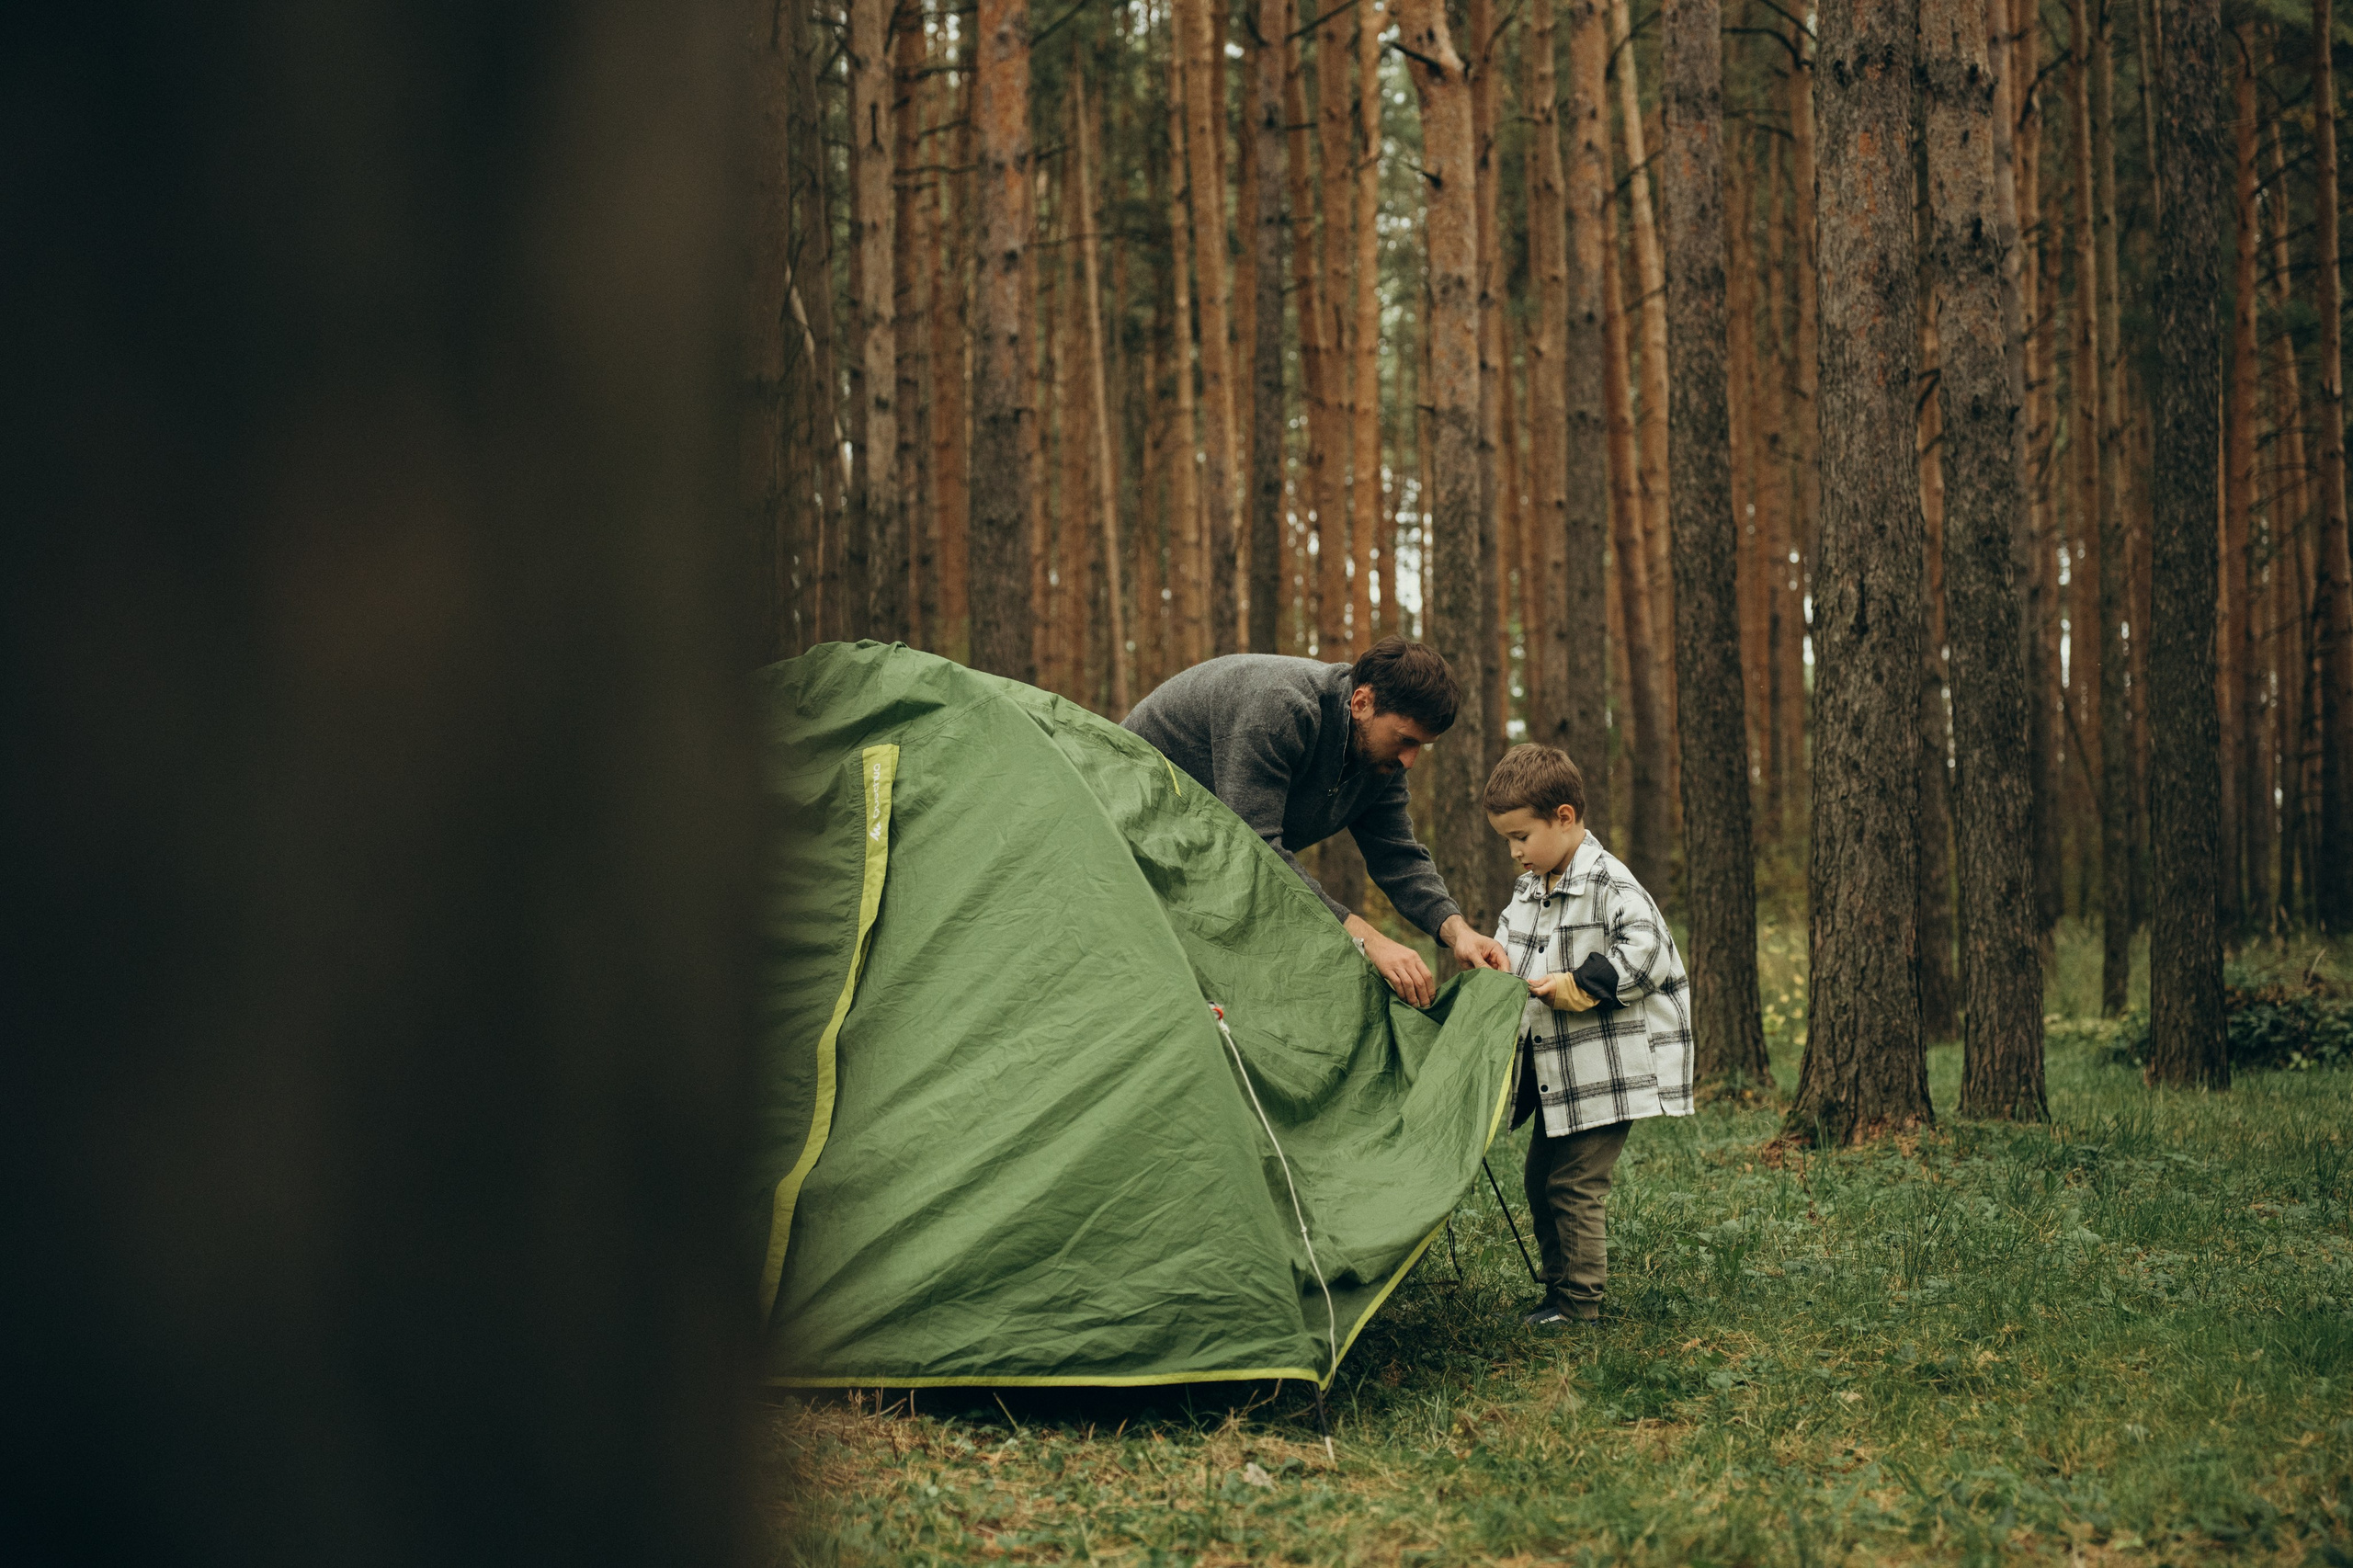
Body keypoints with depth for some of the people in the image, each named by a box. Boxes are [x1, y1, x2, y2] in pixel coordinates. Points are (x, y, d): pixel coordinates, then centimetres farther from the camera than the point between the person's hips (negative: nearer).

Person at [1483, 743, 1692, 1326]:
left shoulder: (1609, 884, -14)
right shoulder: (1525, 893, 14)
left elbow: (1646, 950, -20)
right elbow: (1508, 952, 23)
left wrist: (1578, 984, -21)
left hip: (1606, 1071, -10)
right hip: (1554, 1076, 10)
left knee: (1574, 1185, -9)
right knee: (1541, 1179, 14)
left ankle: (1579, 1302, 0)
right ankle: (1558, 1289, 25)